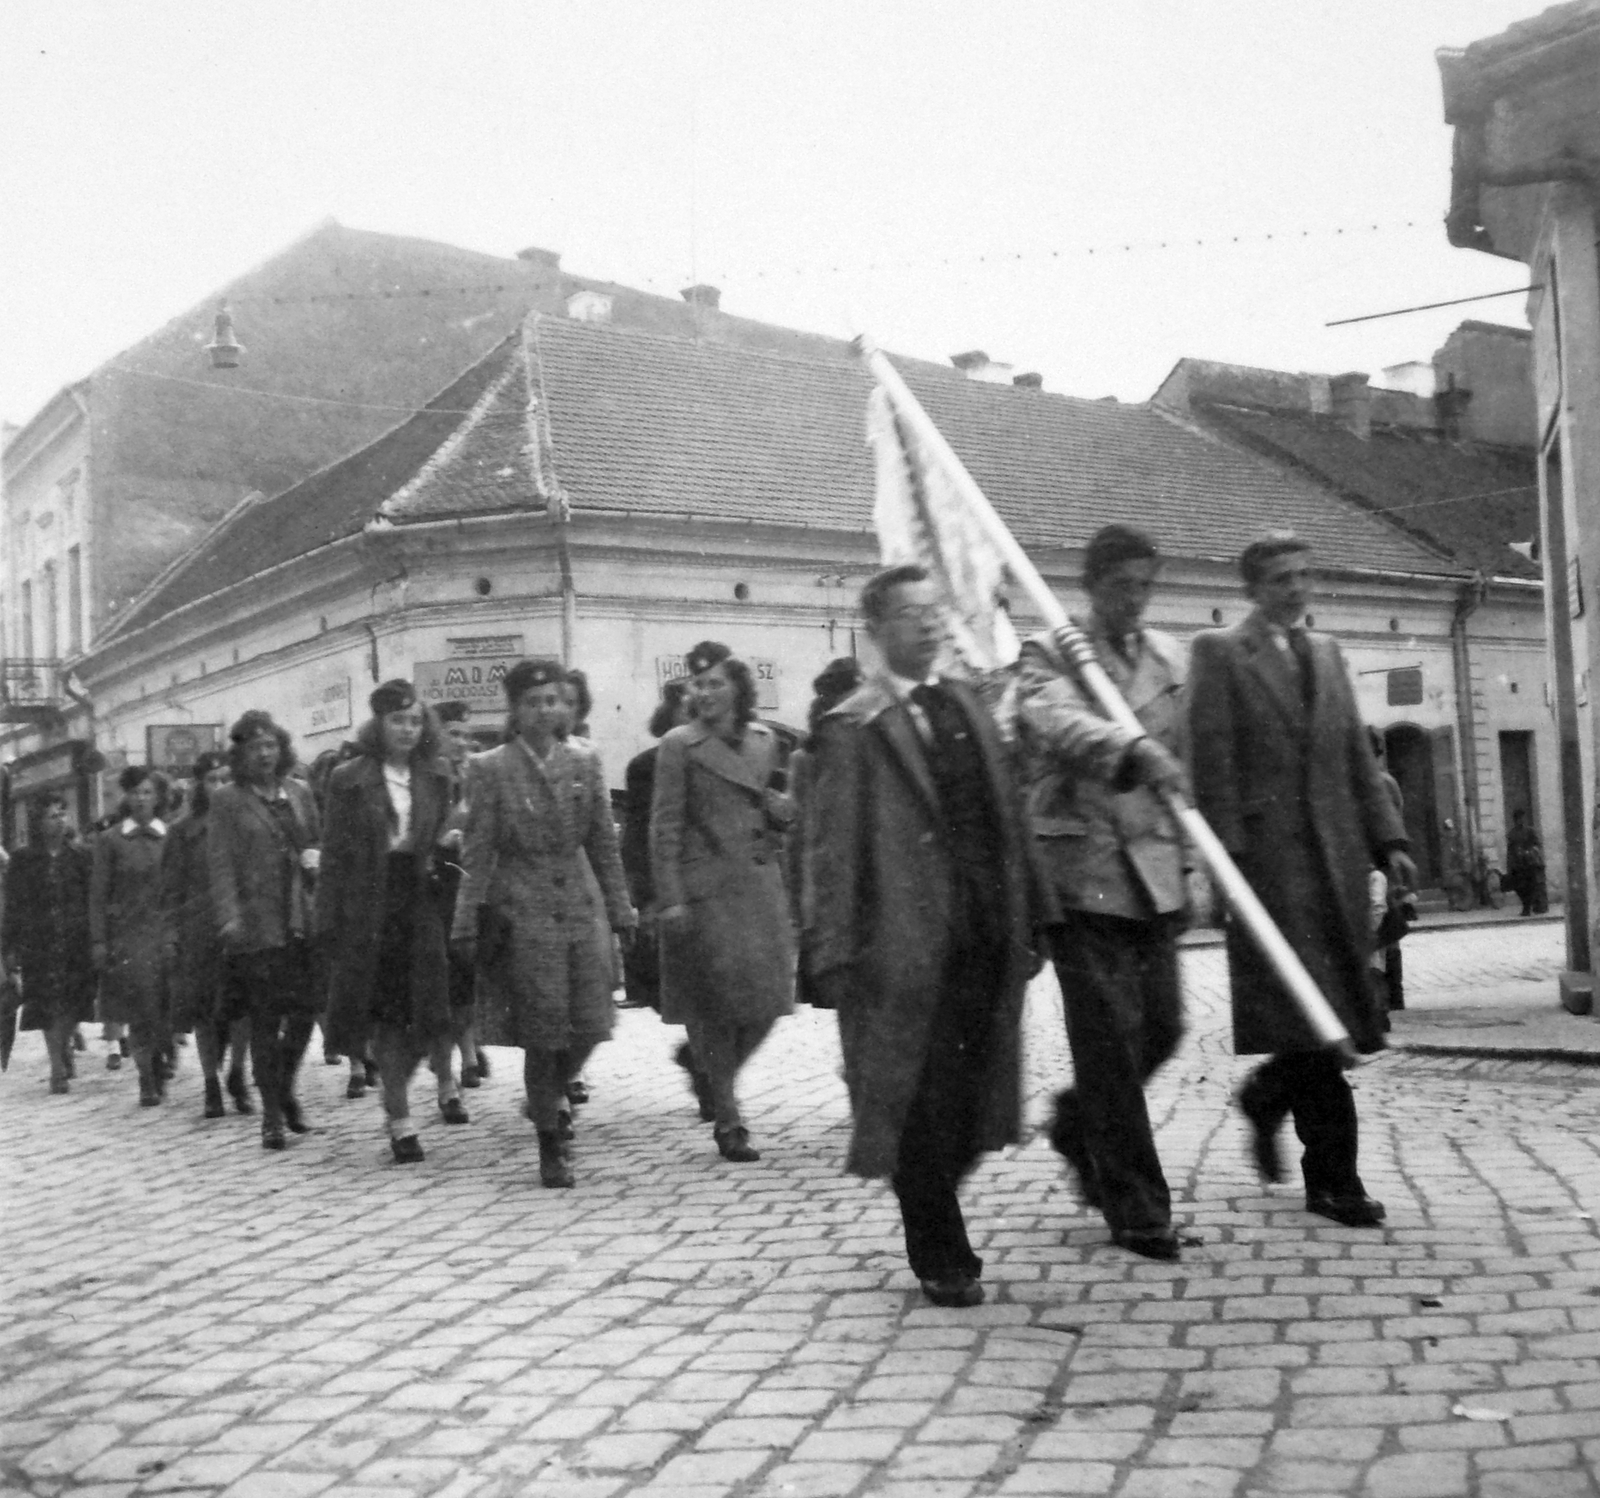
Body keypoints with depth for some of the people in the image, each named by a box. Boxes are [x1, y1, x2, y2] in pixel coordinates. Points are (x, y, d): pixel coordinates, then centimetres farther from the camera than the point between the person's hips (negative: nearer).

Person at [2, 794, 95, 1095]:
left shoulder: (81, 858, 7)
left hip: (77, 943, 1)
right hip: (39, 944, -1)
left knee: (73, 1004, -1)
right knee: (50, 1006, -5)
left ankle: (64, 1044, 28)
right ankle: (58, 1069, 2)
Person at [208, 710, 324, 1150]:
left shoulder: (300, 793, 13)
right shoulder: (228, 800, 0)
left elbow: (318, 842, 23)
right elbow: (221, 864, -6)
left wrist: (316, 858, 0)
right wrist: (229, 916, -16)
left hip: (304, 920, 4)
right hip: (257, 926, -4)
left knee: (306, 1010, 2)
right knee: (265, 1020, -1)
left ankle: (285, 1088, 27)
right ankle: (272, 1114, 9)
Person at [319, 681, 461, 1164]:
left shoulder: (437, 775, 7)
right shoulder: (349, 780, 1)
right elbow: (334, 855, 1)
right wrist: (328, 921, -3)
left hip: (425, 901, 1)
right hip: (370, 909, -1)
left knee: (435, 1002, -3)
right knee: (386, 1014, 3)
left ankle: (446, 1081, 27)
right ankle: (399, 1120, 12)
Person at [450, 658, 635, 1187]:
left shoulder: (585, 764, 8)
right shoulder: (491, 770, -2)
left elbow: (604, 844, 11)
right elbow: (476, 854, -2)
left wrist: (620, 910, 7)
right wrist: (467, 925, -6)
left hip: (577, 910, 4)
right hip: (521, 916, -4)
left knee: (588, 1028, 1)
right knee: (542, 1036, -2)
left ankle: (548, 1101, 30)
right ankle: (550, 1147, 14)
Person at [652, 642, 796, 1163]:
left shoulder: (764, 740, 12)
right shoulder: (679, 745, -4)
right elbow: (664, 826, -7)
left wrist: (781, 808, 5)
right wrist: (669, 899, -13)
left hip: (761, 885, 5)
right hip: (706, 890, -5)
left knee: (766, 1001, 2)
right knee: (720, 1004, -2)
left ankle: (713, 1074, 29)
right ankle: (727, 1120, 10)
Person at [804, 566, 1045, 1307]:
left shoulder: (967, 707, 15)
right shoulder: (854, 728, -5)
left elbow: (1006, 820, 16)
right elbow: (831, 849, -8)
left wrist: (1027, 920, 12)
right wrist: (833, 953, -13)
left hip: (985, 940, 6)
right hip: (907, 946, -6)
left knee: (973, 1105, 10)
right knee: (921, 1107, 2)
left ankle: (932, 1217, 33)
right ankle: (941, 1259, 16)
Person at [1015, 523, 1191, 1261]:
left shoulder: (1169, 658, 14)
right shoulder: (1048, 654, -3)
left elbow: (1181, 763, 18)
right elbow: (1058, 719, -25)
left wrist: (1186, 863, 14)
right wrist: (1135, 749, -42)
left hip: (1153, 872, 6)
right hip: (1082, 870, -6)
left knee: (1161, 1027, 9)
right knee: (1110, 1038, -5)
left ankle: (1078, 1126, 36)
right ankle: (1136, 1212, 5)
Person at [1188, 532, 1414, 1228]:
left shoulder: (1325, 651, 19)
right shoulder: (1218, 652, 0)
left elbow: (1357, 755, 17)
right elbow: (1211, 762, -7)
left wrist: (1388, 839, 8)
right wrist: (1227, 858, -13)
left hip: (1335, 856, 6)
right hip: (1267, 852, -6)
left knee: (1341, 1009, 5)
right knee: (1304, 1016, -6)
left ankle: (1264, 1098, 32)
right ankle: (1332, 1178, 1)